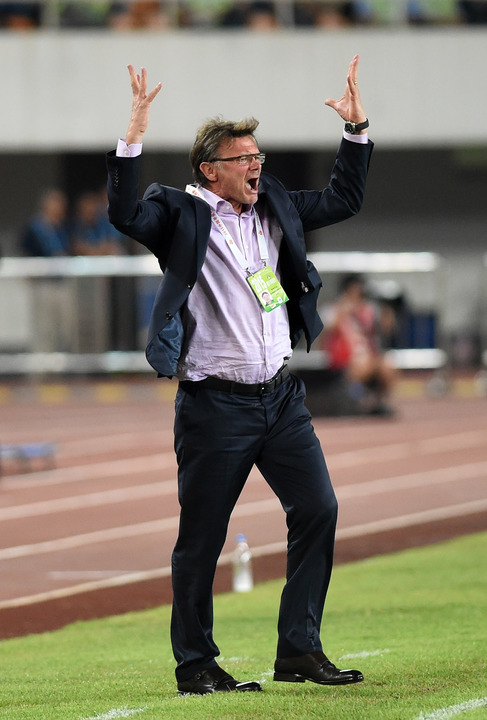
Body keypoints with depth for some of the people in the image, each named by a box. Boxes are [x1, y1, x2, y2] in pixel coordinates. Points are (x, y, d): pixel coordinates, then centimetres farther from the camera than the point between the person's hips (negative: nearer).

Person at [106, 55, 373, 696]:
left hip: (281, 396, 6)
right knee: (201, 539, 1)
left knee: (318, 510, 0)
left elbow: (343, 200, 23)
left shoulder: (275, 209, 13)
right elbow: (125, 215, -22)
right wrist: (134, 136, -28)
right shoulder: (180, 216, -4)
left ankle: (300, 651, 8)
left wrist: (357, 128, 15)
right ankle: (196, 666, 11)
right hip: (215, 404, -6)